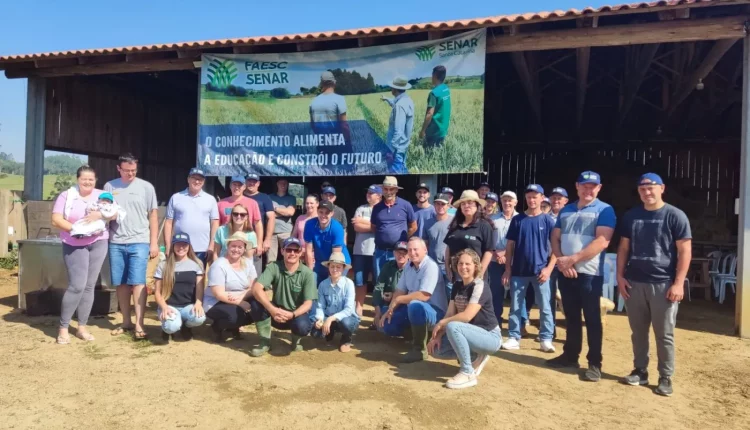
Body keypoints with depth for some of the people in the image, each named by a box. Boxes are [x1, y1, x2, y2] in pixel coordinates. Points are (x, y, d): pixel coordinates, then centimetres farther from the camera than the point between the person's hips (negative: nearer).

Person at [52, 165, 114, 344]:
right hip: (74, 245, -2)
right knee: (77, 285, -10)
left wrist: (100, 214, -22)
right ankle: (63, 327, 5)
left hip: (98, 244, 3)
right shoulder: (66, 196, 2)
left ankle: (82, 327, 16)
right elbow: (56, 220, -6)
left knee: (89, 286, 6)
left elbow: (115, 213, -3)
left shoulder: (102, 195, 8)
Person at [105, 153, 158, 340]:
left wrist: (154, 243, 0)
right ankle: (126, 322, 18)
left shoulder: (146, 187, 2)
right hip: (116, 243, 3)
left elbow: (153, 216, 3)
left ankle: (139, 325, -4)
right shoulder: (109, 186, 8)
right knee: (121, 284, 7)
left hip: (139, 242, -2)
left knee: (137, 282, -6)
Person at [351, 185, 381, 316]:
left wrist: (363, 221, -6)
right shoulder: (361, 209, 11)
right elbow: (356, 227, 0)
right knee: (360, 281, 9)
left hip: (376, 251, -3)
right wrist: (373, 226, -7)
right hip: (360, 250, 3)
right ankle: (359, 307, 19)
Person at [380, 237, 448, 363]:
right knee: (387, 324, 2)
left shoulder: (430, 266, -20)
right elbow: (400, 290, 7)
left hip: (434, 312, -9)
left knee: (415, 306, -40)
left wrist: (398, 299, -18)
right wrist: (390, 310, -8)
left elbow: (424, 296, -29)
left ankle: (419, 349, -21)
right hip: (413, 309, 9)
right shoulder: (409, 266, 6)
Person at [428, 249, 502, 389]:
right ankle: (476, 356, 11)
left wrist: (441, 323, -17)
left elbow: (467, 316, -28)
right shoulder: (457, 285, 5)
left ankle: (468, 373, -19)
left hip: (490, 337, -8)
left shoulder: (479, 286, -19)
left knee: (453, 327, -33)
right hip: (472, 334, 8)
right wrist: (438, 335, -10)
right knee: (435, 350, -4)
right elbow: (450, 314, 3)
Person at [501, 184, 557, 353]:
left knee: (545, 306, 4)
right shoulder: (517, 220, 4)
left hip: (540, 271, -1)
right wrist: (507, 269, 1)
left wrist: (549, 268, -10)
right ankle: (514, 338, 15)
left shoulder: (548, 221, 0)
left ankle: (546, 339, 14)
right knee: (516, 306, 7)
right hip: (519, 271, 2)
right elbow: (510, 246, 6)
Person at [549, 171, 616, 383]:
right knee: (571, 317, 15)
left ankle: (595, 364, 10)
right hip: (565, 272, 6)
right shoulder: (566, 210, 14)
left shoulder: (604, 210, -5)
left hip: (590, 273, -5)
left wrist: (572, 259, -18)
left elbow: (602, 242, -16)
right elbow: (555, 238, 11)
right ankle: (570, 355, 26)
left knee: (592, 319, 1)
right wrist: (561, 261, -7)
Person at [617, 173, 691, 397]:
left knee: (664, 334, 4)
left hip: (664, 284, -4)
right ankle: (640, 371, 24)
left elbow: (685, 251, -6)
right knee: (638, 331, 12)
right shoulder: (631, 216, 9)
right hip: (634, 282, 4)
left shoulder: (675, 216, -4)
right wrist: (620, 275, 4)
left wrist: (678, 283, -13)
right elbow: (623, 247, 13)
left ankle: (665, 378, 16)